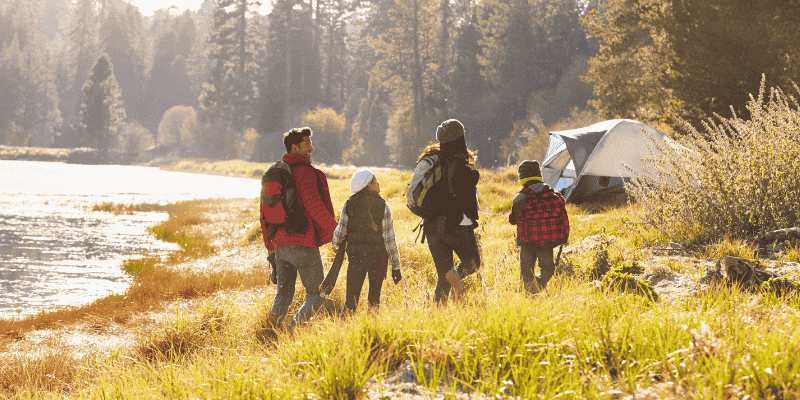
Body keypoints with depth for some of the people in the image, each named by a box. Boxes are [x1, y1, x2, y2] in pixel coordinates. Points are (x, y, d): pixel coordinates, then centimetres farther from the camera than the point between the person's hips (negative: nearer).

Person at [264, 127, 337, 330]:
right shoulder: (305, 172, -11)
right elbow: (314, 206, -20)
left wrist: (270, 244, 21)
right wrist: (335, 231, -14)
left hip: (280, 243, 7)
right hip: (303, 244, -7)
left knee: (283, 294, 17)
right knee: (316, 294, 1)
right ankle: (294, 329, -15)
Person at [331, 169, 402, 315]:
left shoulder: (349, 204, -2)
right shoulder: (382, 206, -5)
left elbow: (340, 233, 1)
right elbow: (389, 239, -5)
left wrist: (335, 245, 25)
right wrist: (395, 266, 0)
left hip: (356, 255, 1)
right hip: (379, 256, -1)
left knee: (351, 299, 3)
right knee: (374, 299, 10)